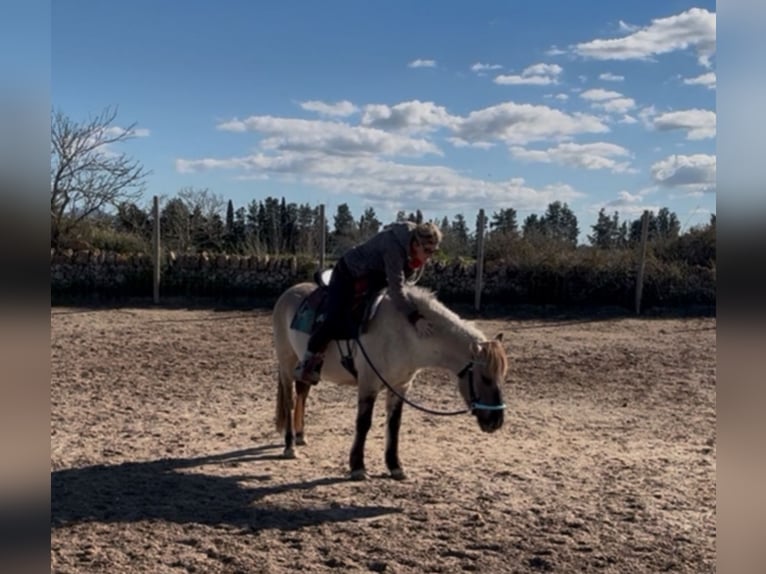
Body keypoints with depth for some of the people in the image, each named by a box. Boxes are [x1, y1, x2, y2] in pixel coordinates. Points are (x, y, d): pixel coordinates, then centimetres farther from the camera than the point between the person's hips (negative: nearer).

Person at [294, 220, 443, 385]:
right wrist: (415, 319, -47)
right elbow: (396, 291, -42)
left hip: (374, 276, 9)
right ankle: (309, 361, -5)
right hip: (348, 274, -9)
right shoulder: (394, 247, -38)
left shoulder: (417, 243, -13)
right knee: (336, 319, -23)